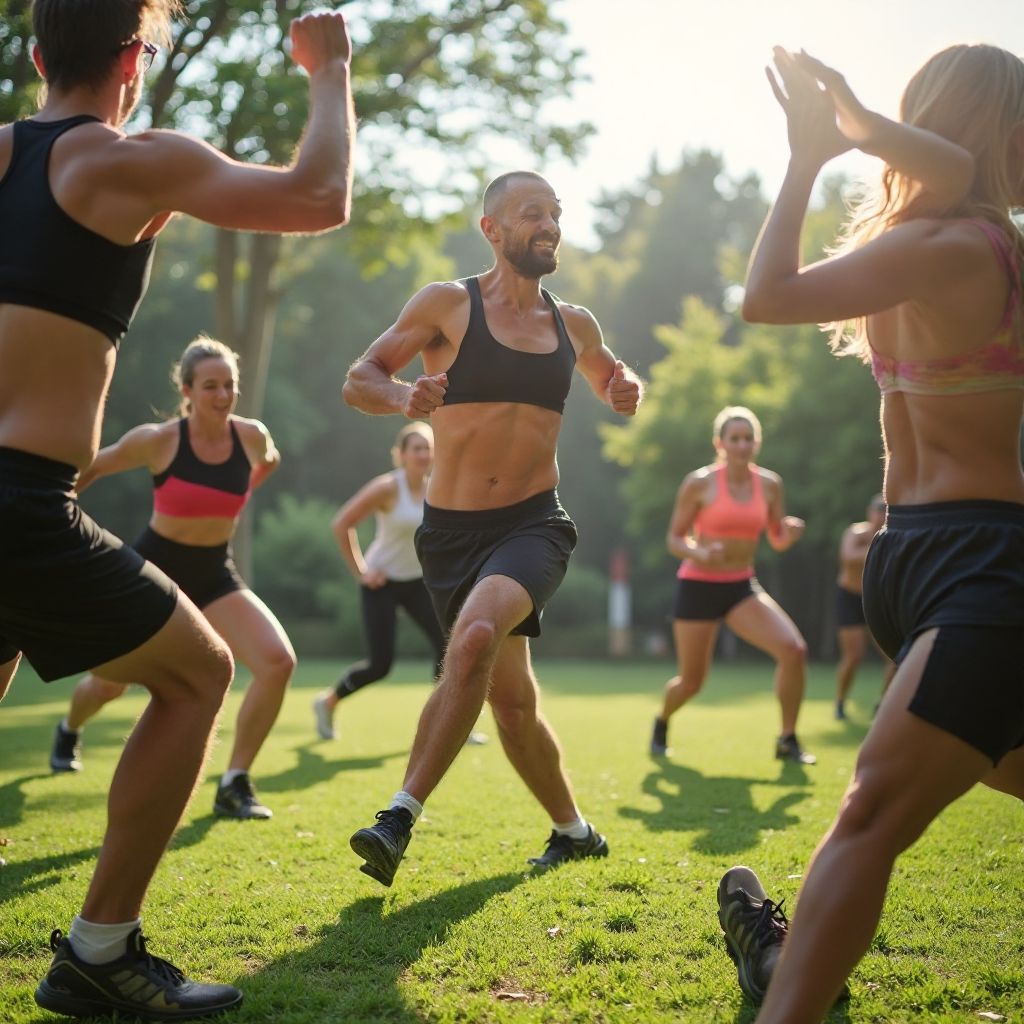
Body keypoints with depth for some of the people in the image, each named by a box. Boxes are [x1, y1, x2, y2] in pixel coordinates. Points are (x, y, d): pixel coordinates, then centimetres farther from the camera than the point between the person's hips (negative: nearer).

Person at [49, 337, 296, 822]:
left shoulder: (252, 436, -10)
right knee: (109, 683, 13)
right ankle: (69, 730, 52)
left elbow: (269, 461, 17)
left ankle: (234, 785, -9)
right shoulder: (157, 440, -19)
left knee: (278, 660, -22)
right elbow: (92, 468, -2)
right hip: (152, 568, -2)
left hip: (214, 574, 2)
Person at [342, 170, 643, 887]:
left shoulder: (574, 323, 11)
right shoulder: (449, 303, 1)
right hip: (453, 528, 0)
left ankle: (401, 816, -26)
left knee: (475, 636, -30)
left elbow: (612, 380, 30)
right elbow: (358, 381, -1)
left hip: (534, 524, 0)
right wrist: (403, 396, -23)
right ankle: (575, 830, 30)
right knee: (511, 699, 8)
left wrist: (628, 393, 5)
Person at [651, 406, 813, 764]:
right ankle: (661, 722, 39)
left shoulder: (769, 484, 1)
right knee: (691, 681, 4)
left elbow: (777, 541, 9)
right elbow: (674, 539, -5)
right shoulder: (699, 483, -10)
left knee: (794, 649, -19)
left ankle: (787, 740, -4)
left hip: (742, 586, 3)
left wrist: (789, 534, -15)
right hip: (698, 586, -3)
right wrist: (698, 553, -26)